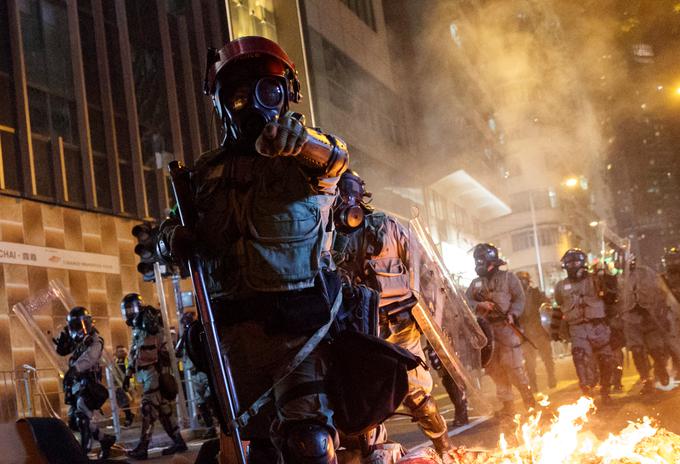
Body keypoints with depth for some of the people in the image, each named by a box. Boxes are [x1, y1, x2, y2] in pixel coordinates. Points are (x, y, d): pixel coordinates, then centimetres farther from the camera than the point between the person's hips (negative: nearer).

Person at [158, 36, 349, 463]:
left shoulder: (306, 158, 2)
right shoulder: (209, 170, 13)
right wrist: (173, 237, -7)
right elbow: (178, 225, 19)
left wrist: (301, 139, -45)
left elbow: (335, 159, -21)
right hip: (237, 324, 4)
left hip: (299, 318, -4)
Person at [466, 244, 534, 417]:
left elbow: (519, 298, 0)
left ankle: (529, 402, 1)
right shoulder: (476, 283, 16)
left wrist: (513, 314, -16)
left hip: (506, 327, -4)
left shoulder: (508, 277, 4)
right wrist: (480, 305, -11)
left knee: (515, 367, -9)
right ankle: (507, 406, 13)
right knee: (496, 370, 5)